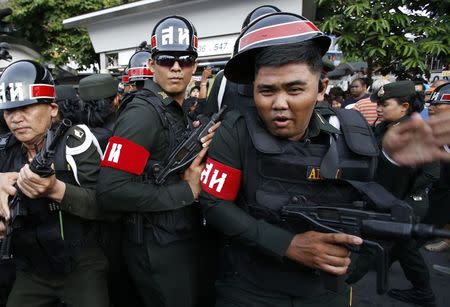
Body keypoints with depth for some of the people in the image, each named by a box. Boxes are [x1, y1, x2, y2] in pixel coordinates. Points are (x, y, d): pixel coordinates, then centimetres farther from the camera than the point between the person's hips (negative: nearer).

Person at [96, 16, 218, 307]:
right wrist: (186, 192, -22)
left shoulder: (179, 111, 9)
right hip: (159, 249, -9)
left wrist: (199, 151, -1)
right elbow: (111, 190, -27)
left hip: (184, 239, 9)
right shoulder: (143, 111, -19)